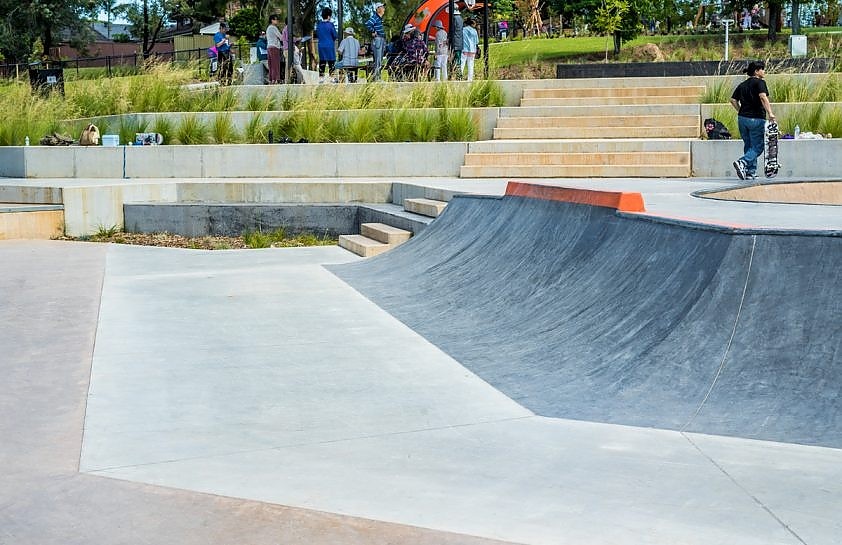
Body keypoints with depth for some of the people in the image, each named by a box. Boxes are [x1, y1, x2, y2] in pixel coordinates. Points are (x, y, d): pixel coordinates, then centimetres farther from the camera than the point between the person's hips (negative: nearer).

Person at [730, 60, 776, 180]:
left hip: (742, 118, 7)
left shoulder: (742, 85, 13)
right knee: (757, 147, 0)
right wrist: (770, 113, -26)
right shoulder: (759, 82, -7)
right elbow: (763, 97, -22)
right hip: (756, 119, -7)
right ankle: (742, 162, -22)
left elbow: (733, 100, 9)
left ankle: (751, 173, 11)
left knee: (748, 145, 13)